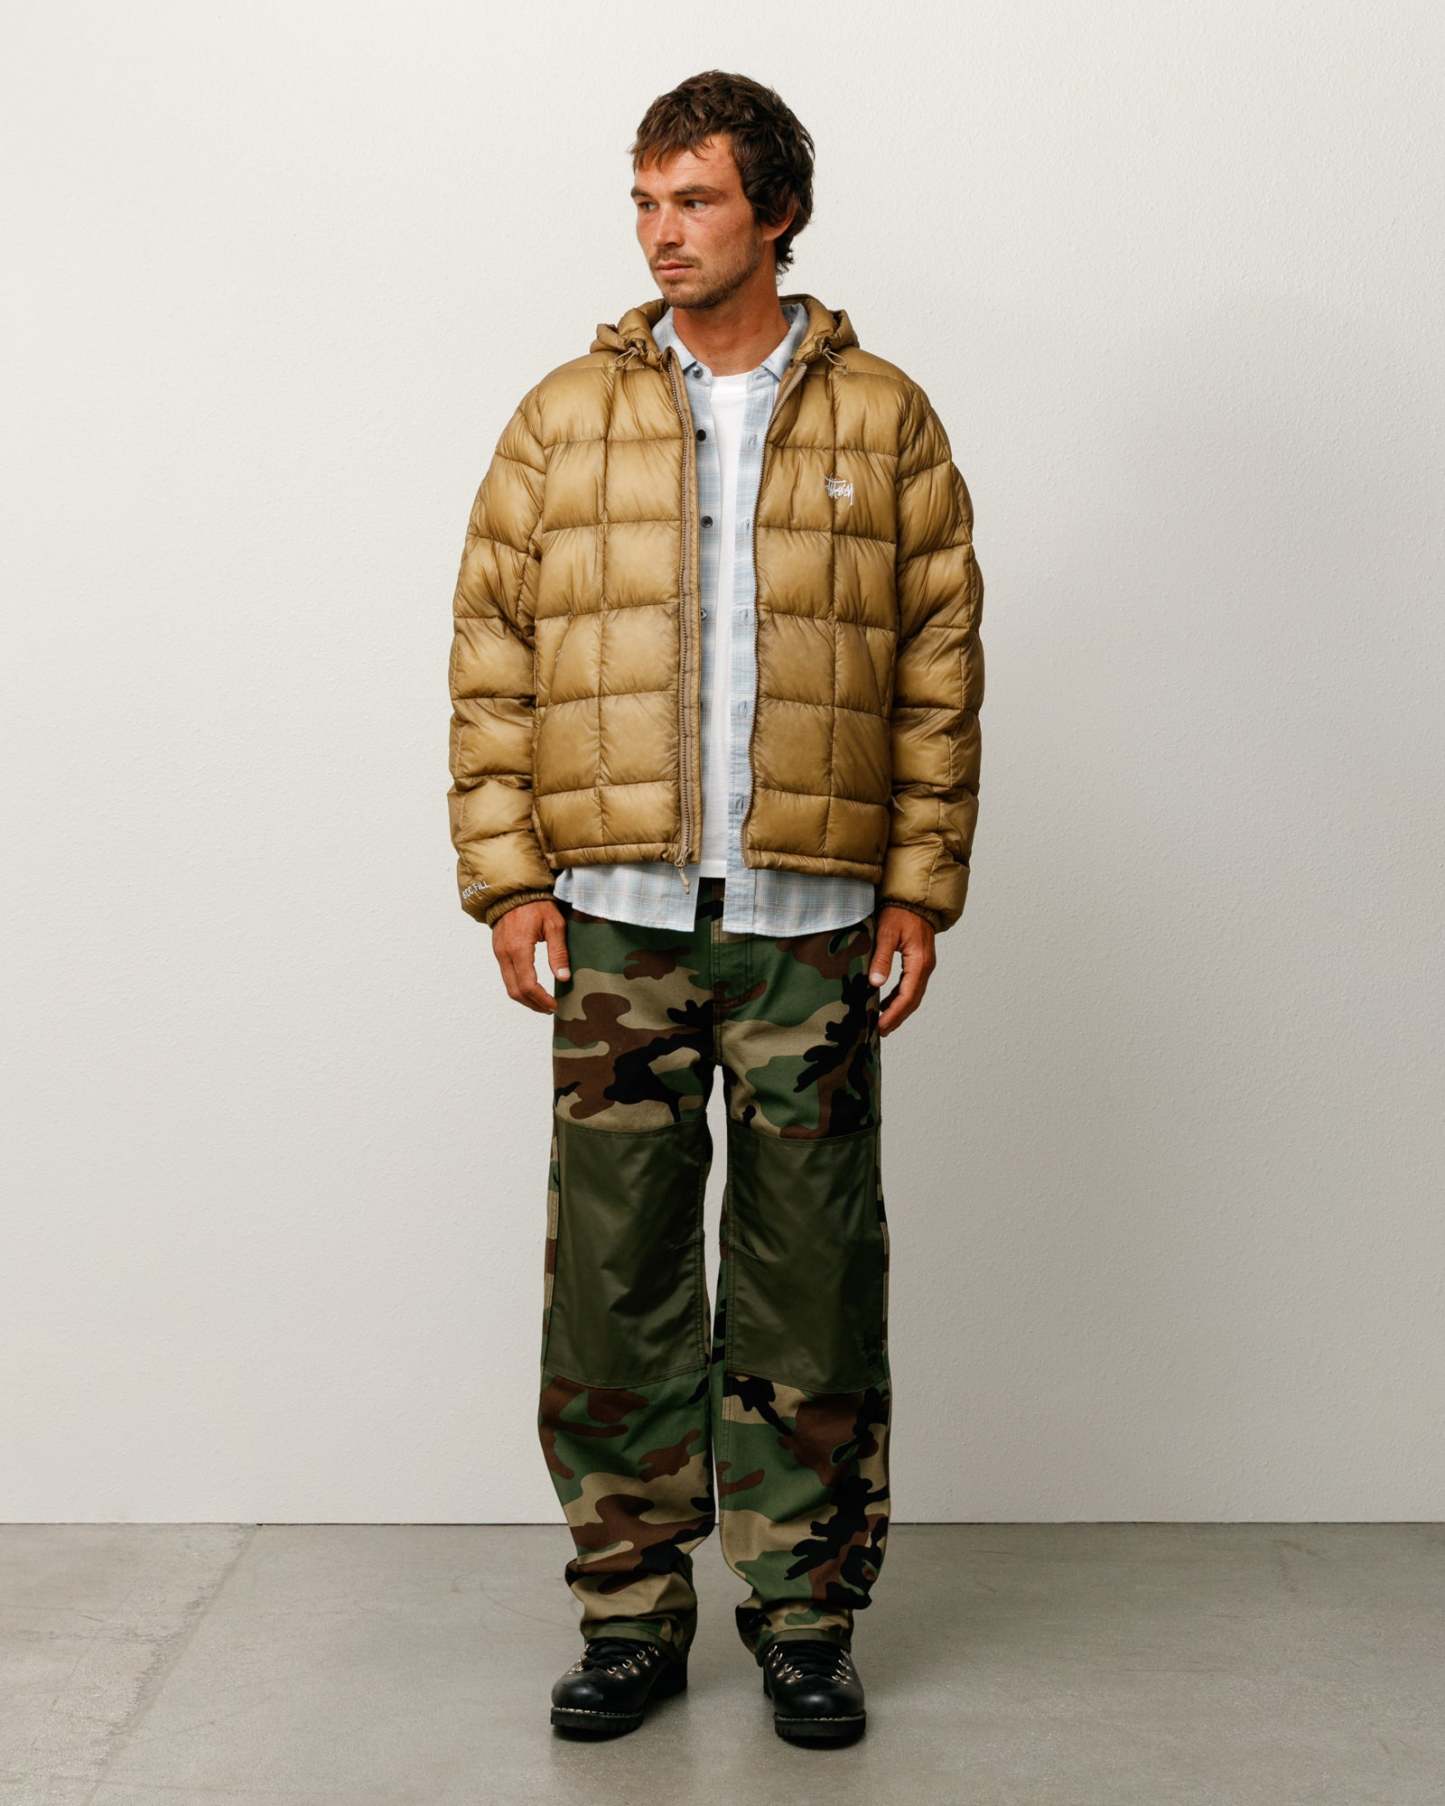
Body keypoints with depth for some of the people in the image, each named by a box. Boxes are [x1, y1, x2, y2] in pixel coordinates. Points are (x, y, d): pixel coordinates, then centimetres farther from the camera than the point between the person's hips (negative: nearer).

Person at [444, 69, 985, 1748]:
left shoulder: (884, 422, 6)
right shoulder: (563, 417, 8)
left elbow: (940, 672, 5)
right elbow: (488, 656, 6)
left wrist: (921, 888, -1)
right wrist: (505, 873, -2)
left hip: (812, 919, -1)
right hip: (614, 917, 1)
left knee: (810, 1279, 5)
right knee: (613, 1273, 5)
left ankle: (804, 1617, 20)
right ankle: (630, 1613, 19)